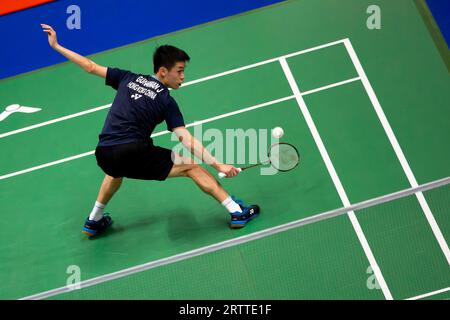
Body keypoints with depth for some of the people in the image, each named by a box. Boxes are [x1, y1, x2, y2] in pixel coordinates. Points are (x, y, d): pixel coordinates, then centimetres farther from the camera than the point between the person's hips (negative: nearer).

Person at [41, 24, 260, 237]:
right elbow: (186, 140, -6)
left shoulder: (128, 79, 16)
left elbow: (91, 67, 21)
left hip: (103, 156, 6)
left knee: (117, 170, 42)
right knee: (192, 167, 5)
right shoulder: (166, 101, 2)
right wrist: (218, 165, -7)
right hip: (135, 154, -6)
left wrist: (56, 46, 32)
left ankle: (93, 221, 48)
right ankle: (237, 212, 1)